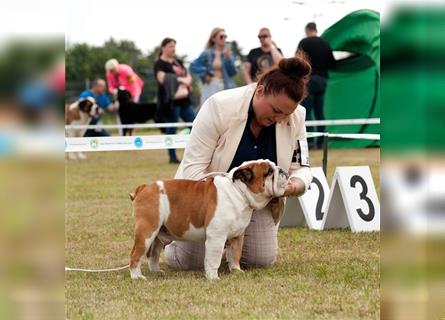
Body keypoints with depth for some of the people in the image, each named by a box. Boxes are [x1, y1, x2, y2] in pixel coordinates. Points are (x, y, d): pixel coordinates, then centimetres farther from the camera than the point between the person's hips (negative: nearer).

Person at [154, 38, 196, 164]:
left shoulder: (177, 62, 19)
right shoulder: (160, 63, -3)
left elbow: (188, 76, 18)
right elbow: (162, 78, -18)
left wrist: (186, 81, -6)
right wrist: (181, 79, -11)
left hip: (183, 99, 8)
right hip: (170, 100, -8)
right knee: (171, 129, -3)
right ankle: (172, 157, 2)